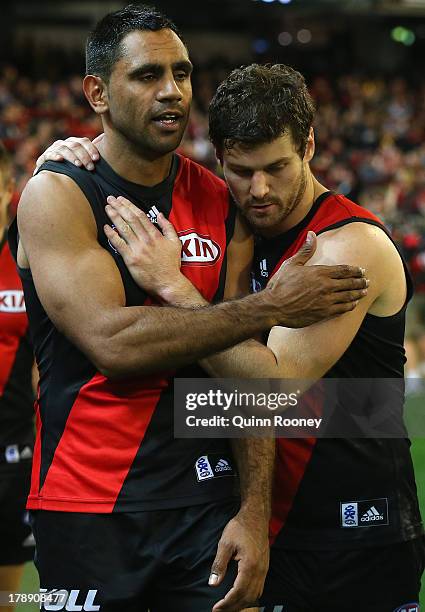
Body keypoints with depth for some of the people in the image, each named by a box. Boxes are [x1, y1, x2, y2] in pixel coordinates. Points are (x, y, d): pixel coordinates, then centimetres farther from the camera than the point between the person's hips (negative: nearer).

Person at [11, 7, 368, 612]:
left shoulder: (221, 203, 6)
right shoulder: (55, 197, -7)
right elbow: (112, 342, -20)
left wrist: (256, 507, -7)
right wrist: (270, 307, -18)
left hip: (205, 496, 4)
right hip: (88, 510, -3)